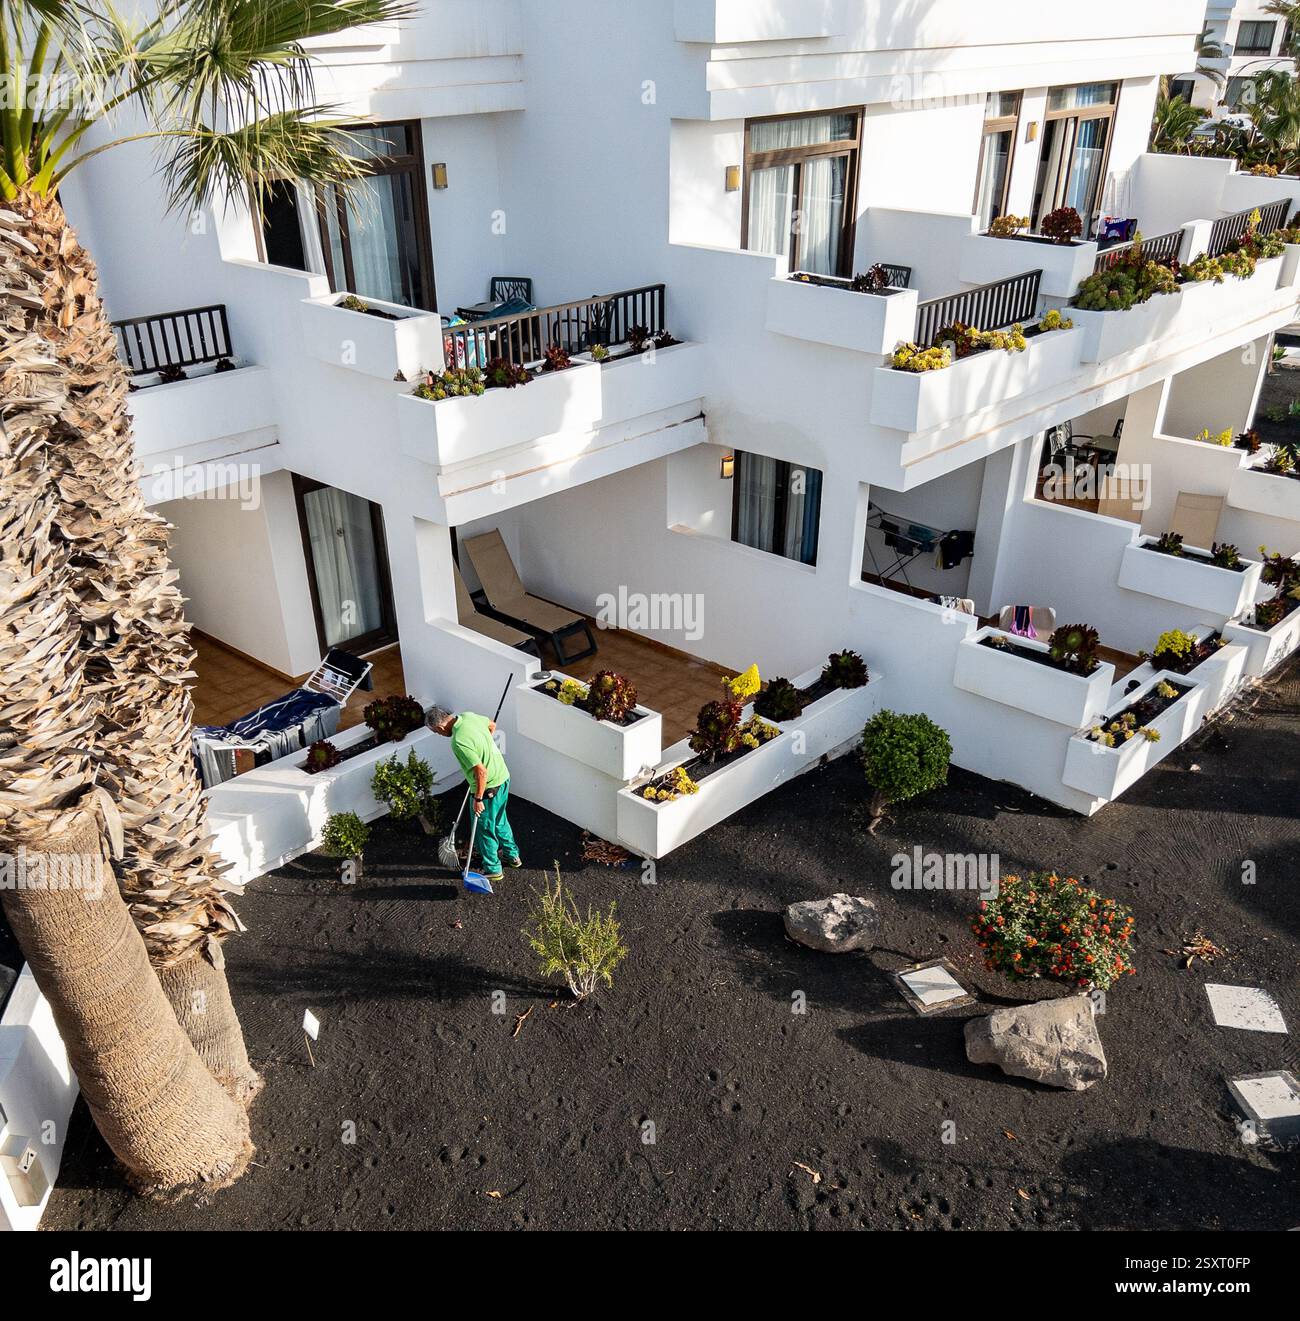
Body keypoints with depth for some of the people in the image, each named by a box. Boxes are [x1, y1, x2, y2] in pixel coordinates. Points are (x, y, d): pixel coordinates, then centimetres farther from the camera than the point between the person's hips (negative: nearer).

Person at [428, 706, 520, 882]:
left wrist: (478, 799, -19)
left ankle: (492, 869, 28)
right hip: (503, 776, 9)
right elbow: (492, 725, 16)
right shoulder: (468, 716, -5)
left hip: (489, 787, -9)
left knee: (484, 829, 12)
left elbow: (481, 772, -30)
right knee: (499, 821, 28)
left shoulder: (459, 743, -30)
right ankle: (512, 855, 44)